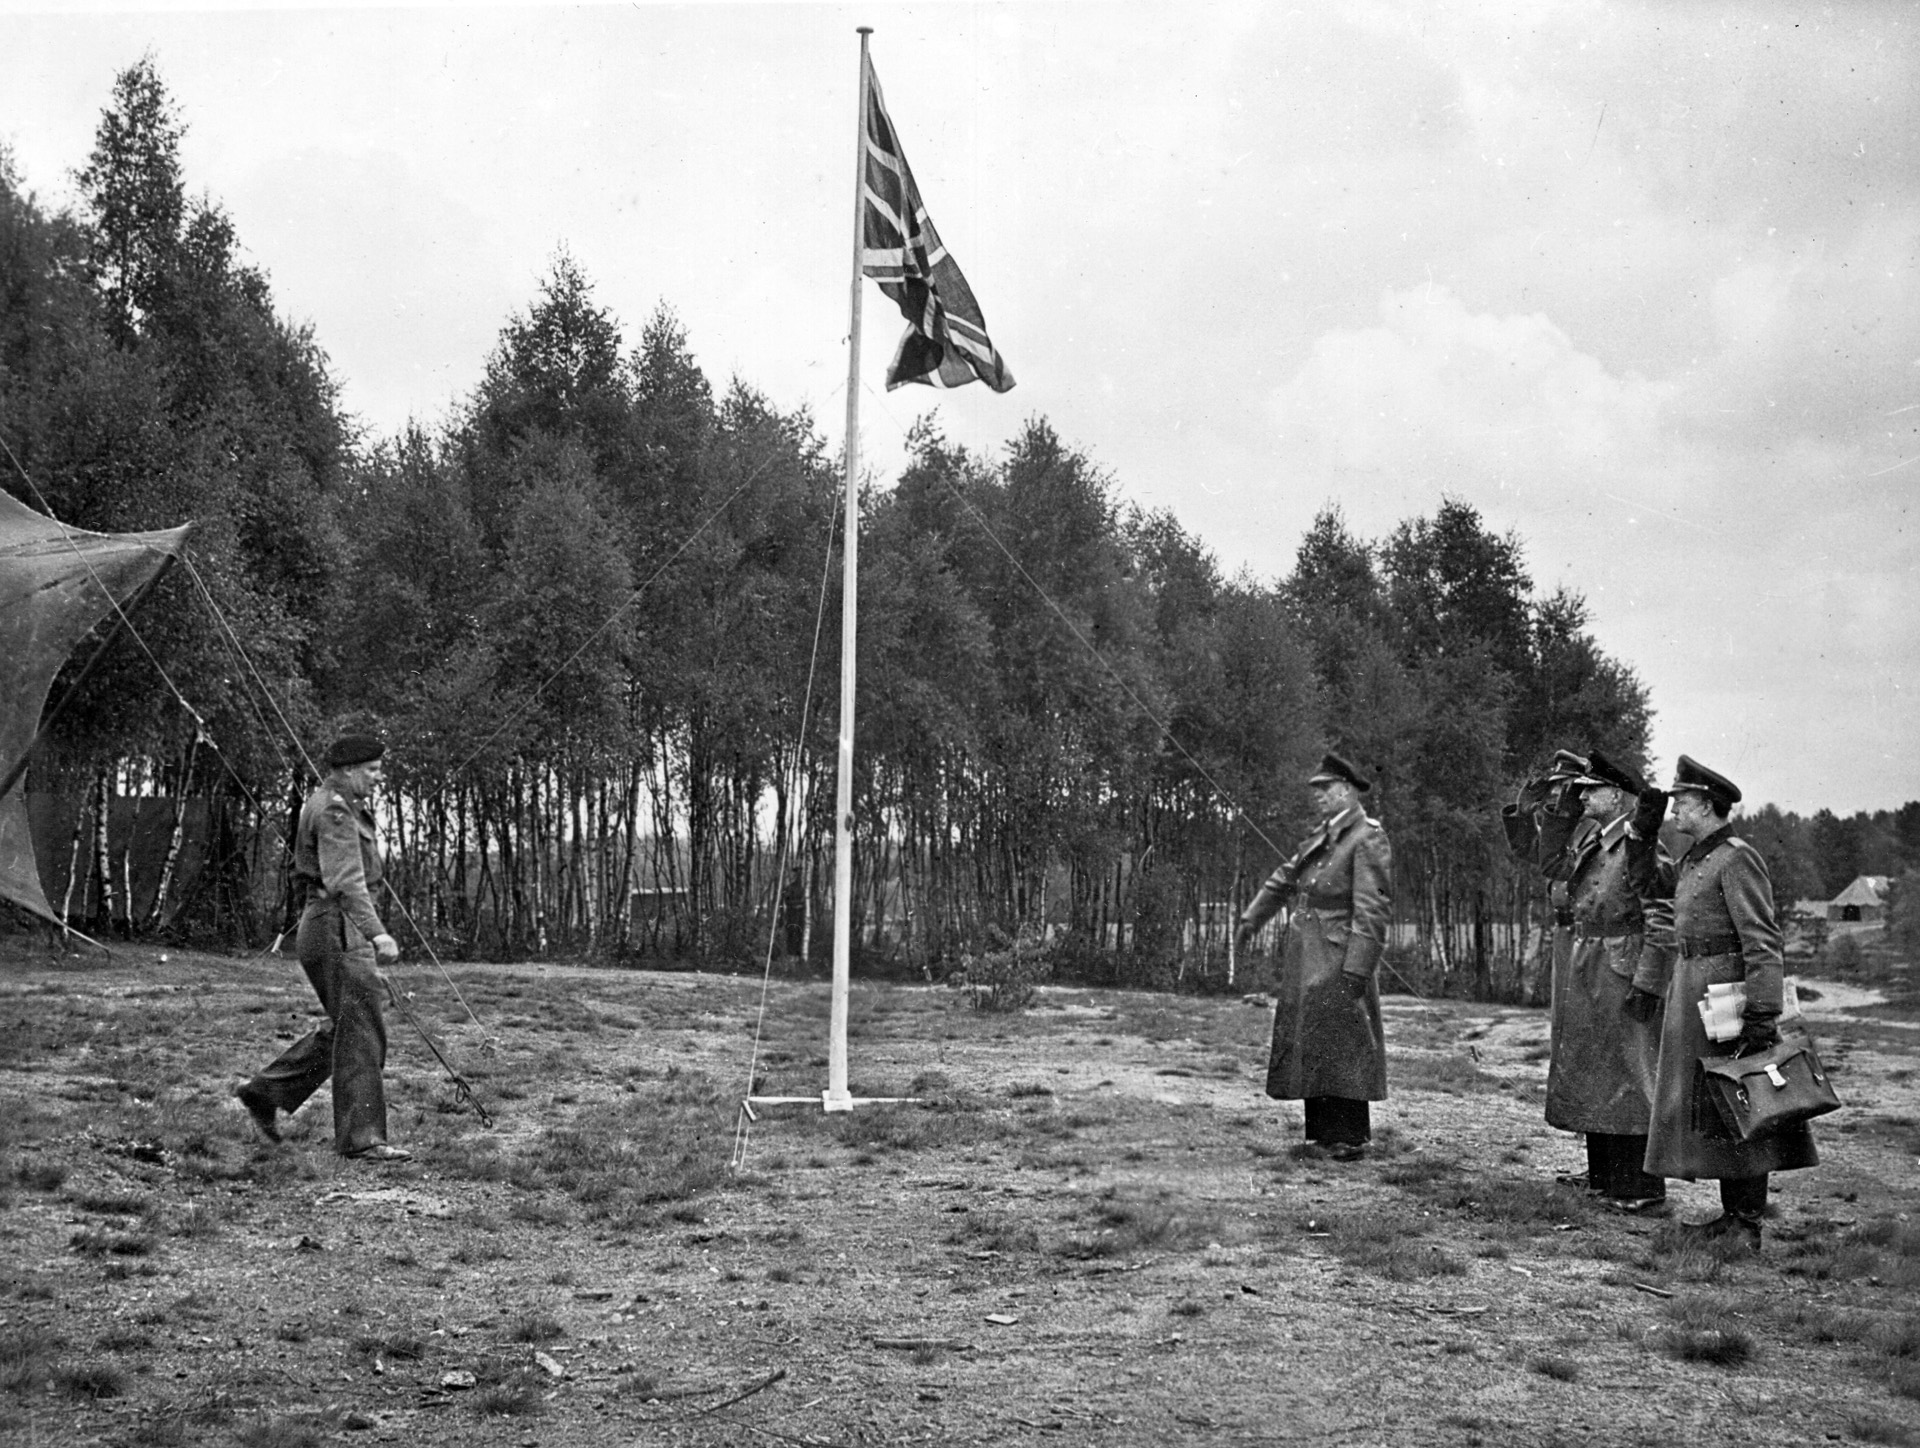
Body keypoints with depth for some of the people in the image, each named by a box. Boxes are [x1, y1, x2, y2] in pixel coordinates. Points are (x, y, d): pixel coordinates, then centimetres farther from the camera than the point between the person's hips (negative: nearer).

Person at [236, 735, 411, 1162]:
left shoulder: (325, 803, 18)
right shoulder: (335, 812, -15)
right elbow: (345, 881, -28)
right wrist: (375, 932, -38)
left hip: (329, 928, 10)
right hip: (337, 929, -10)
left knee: (346, 1028, 16)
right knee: (360, 1032, -9)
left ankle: (265, 1092, 23)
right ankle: (361, 1138, -8)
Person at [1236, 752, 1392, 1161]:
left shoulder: (1367, 839, -11)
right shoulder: (1320, 838, 14)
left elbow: (1372, 909, -17)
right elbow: (1284, 879, 28)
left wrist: (1357, 968, -22)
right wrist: (1252, 918, 30)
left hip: (1339, 958, -8)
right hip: (1305, 957, 8)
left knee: (1339, 1044, -7)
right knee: (1309, 1044, 10)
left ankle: (1351, 1138, -1)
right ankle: (1324, 1130, 17)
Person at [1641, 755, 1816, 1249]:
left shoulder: (1737, 859, -13)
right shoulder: (1691, 861, 15)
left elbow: (1763, 940, -18)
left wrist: (1762, 1013, -22)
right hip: (1689, 989, 10)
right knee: (1705, 1109, 12)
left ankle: (1749, 1222, 0)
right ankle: (1732, 1213, 19)